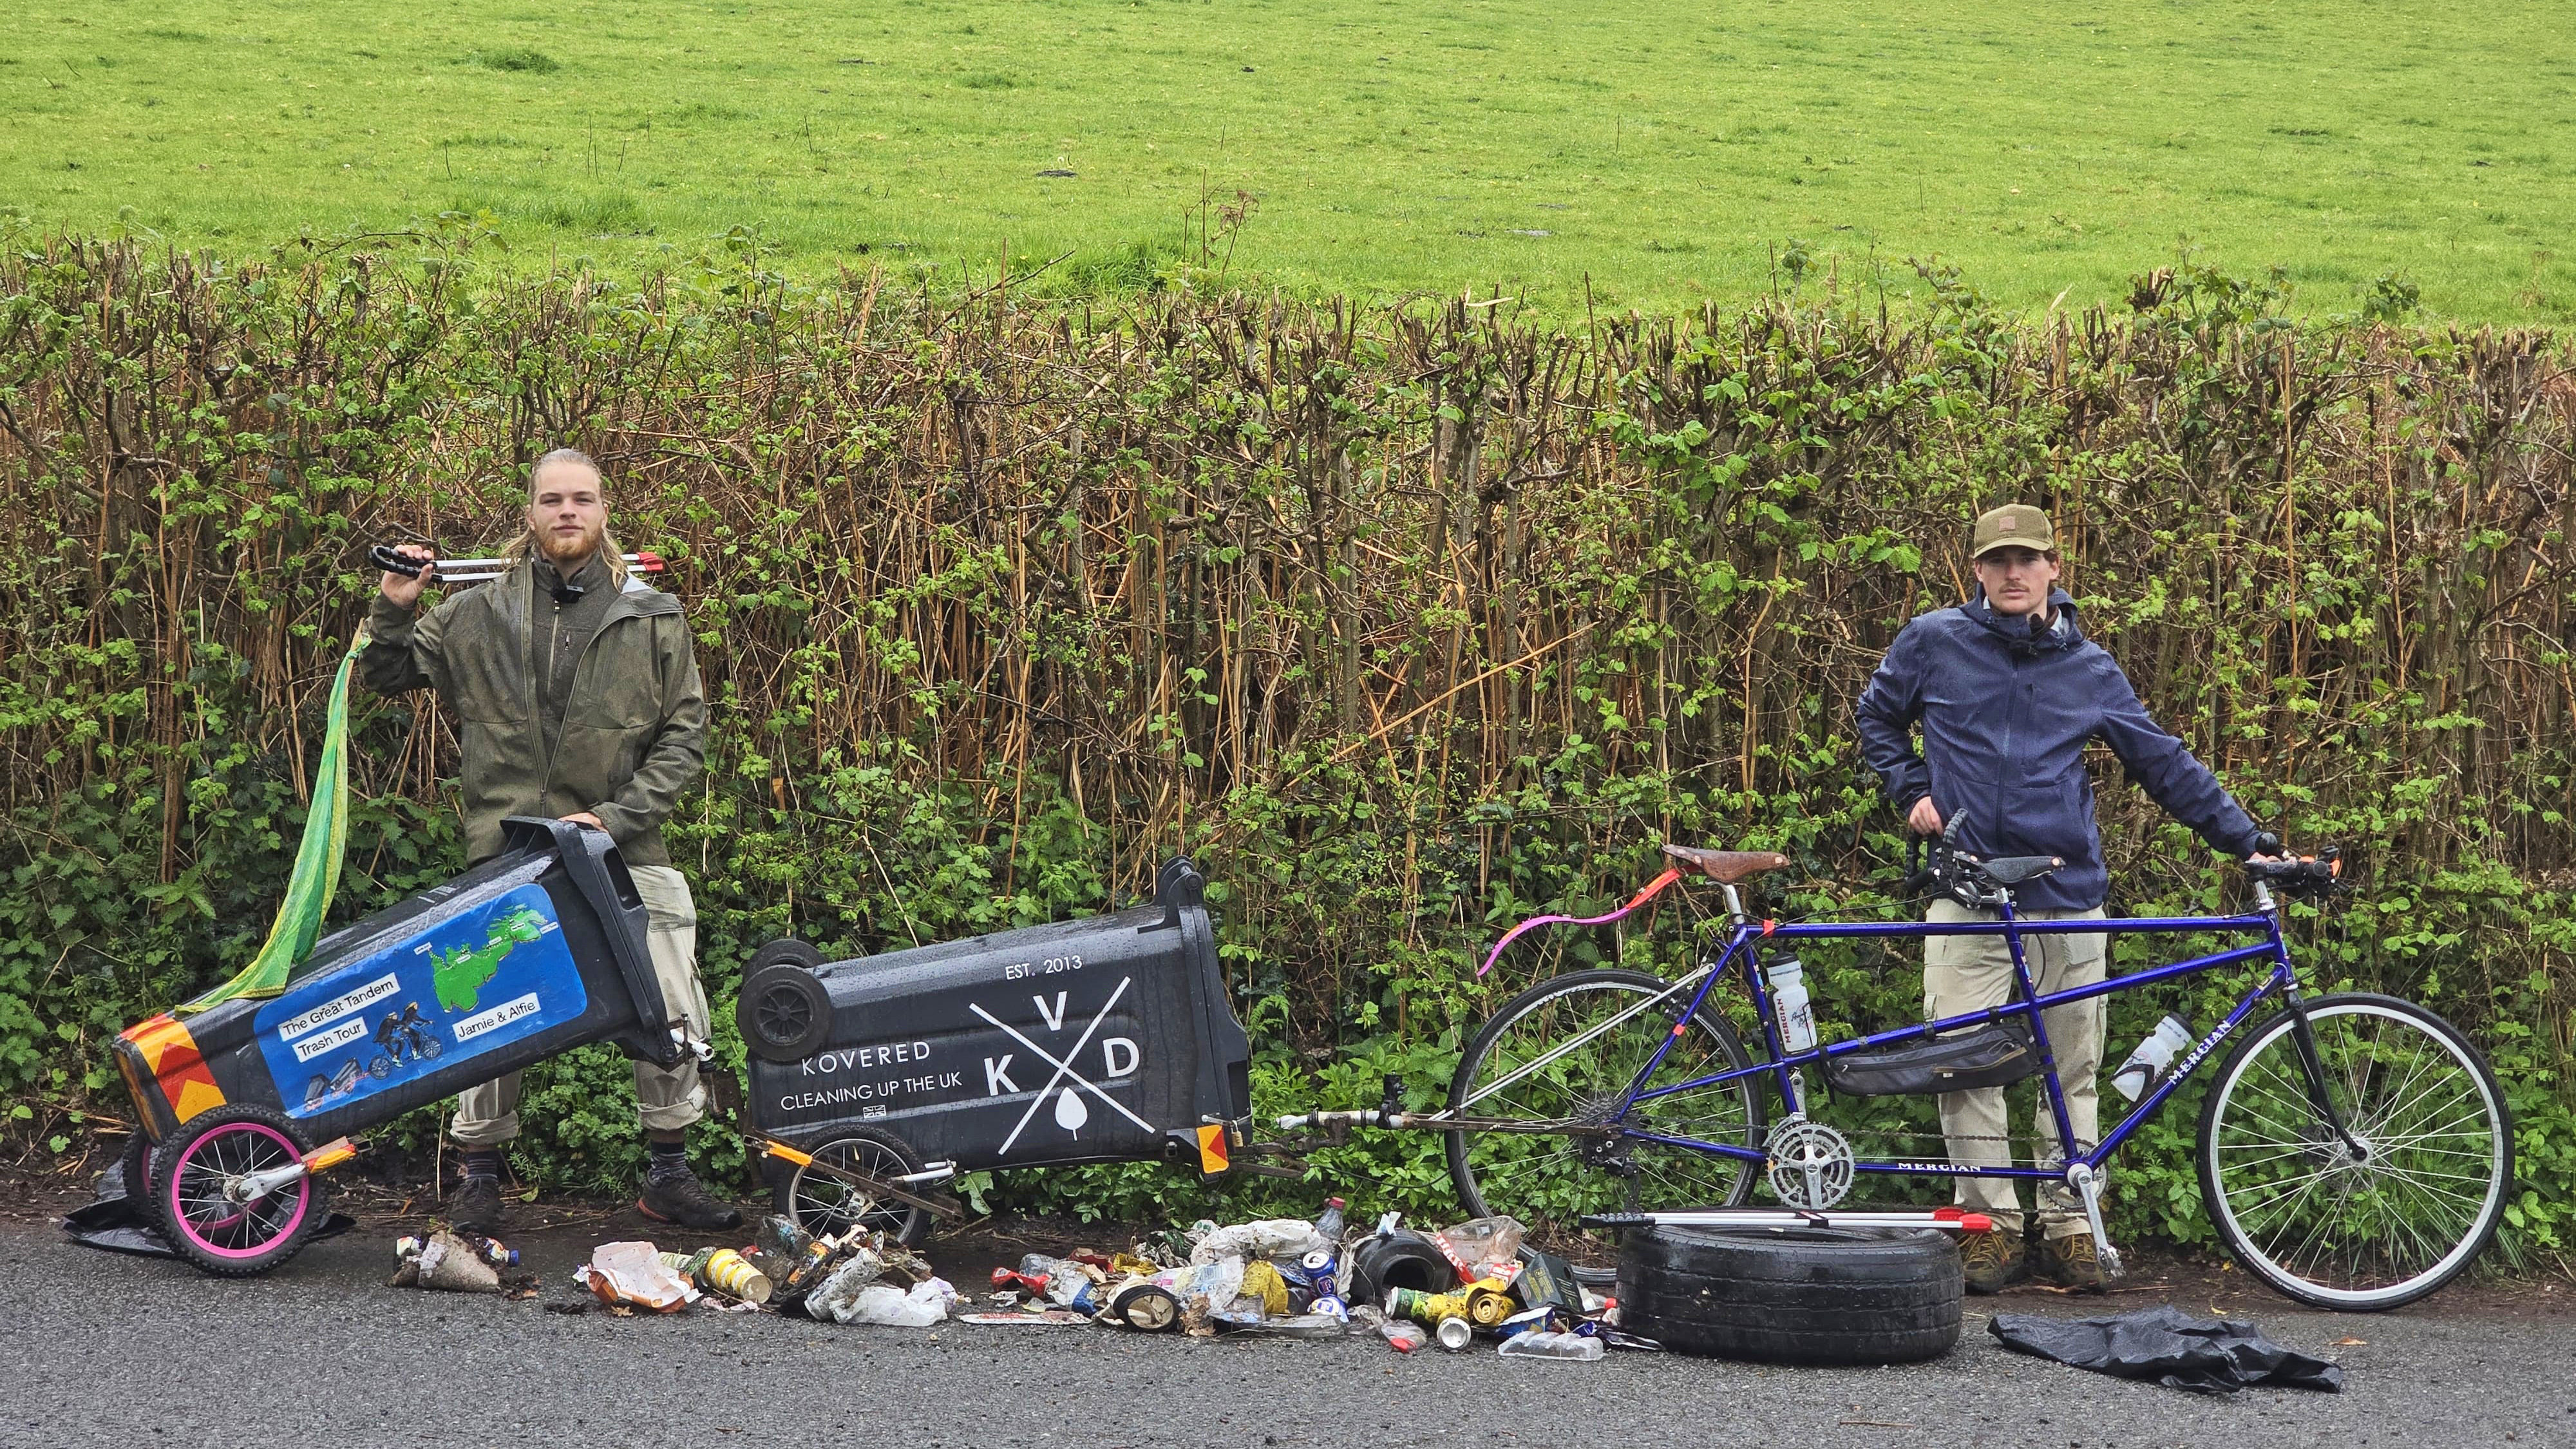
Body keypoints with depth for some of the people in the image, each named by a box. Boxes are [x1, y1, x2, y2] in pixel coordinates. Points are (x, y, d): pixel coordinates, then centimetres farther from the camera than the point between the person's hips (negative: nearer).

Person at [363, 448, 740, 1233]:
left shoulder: (653, 618, 5)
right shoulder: (479, 613, 7)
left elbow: (683, 736, 3)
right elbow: (387, 676, 18)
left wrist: (615, 819, -8)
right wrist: (393, 610, -2)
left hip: (623, 848, 0)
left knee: (674, 1008, -1)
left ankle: (669, 1172, 15)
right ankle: (480, 1172, 18)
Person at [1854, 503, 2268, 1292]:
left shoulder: (2090, 669, 7)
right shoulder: (1934, 642, 3)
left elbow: (2168, 766, 11)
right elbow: (1878, 718, 19)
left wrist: (2247, 843, 7)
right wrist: (1913, 792, 4)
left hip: (2068, 897, 2)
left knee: (2074, 1072, 4)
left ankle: (2069, 1226, 12)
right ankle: (1992, 1222, 1)